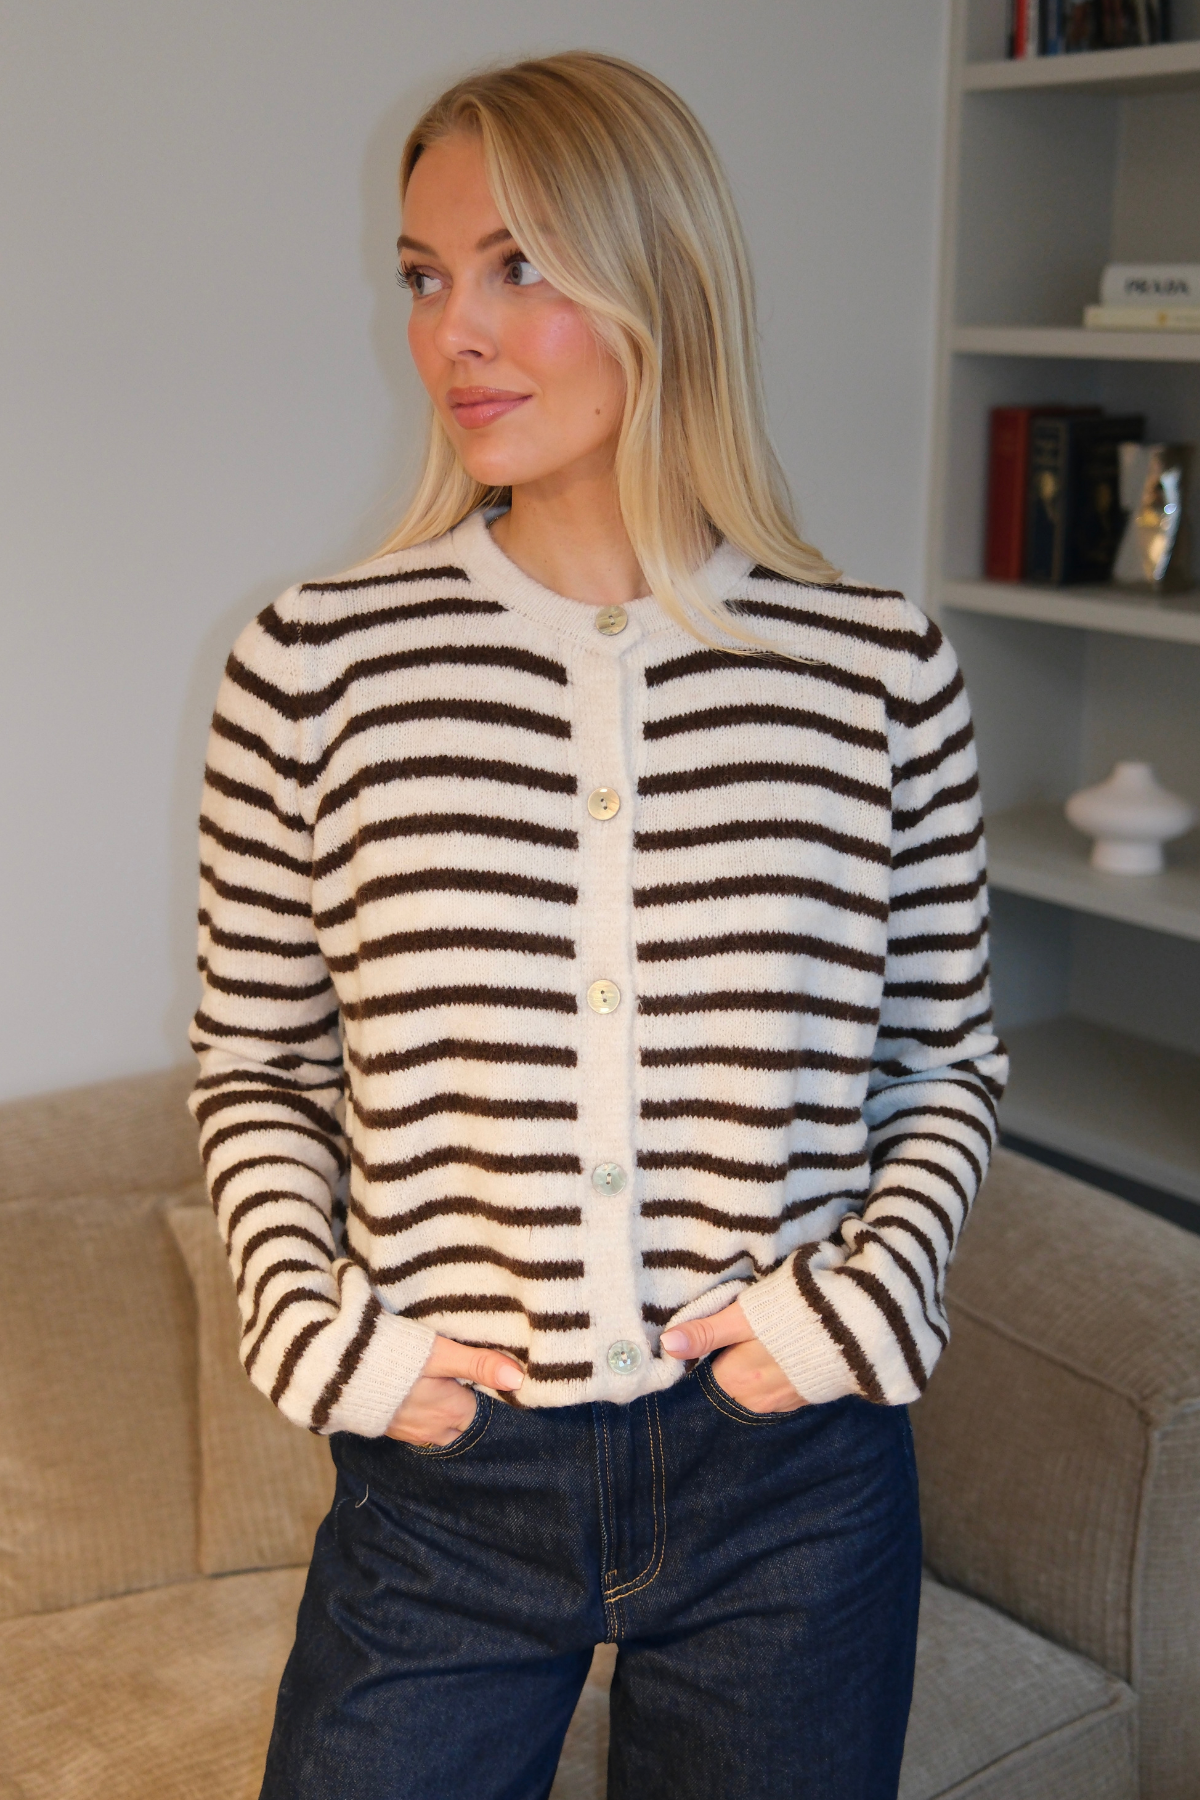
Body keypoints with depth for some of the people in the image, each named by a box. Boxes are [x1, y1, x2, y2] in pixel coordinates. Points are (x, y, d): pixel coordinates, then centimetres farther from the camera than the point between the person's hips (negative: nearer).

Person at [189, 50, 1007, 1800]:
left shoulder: (880, 668, -5)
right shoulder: (319, 663, -6)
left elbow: (948, 1053, 6)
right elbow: (258, 1070, 4)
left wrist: (867, 1292, -8)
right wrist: (312, 1325, -9)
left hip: (795, 1480, 1)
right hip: (443, 1474, 0)